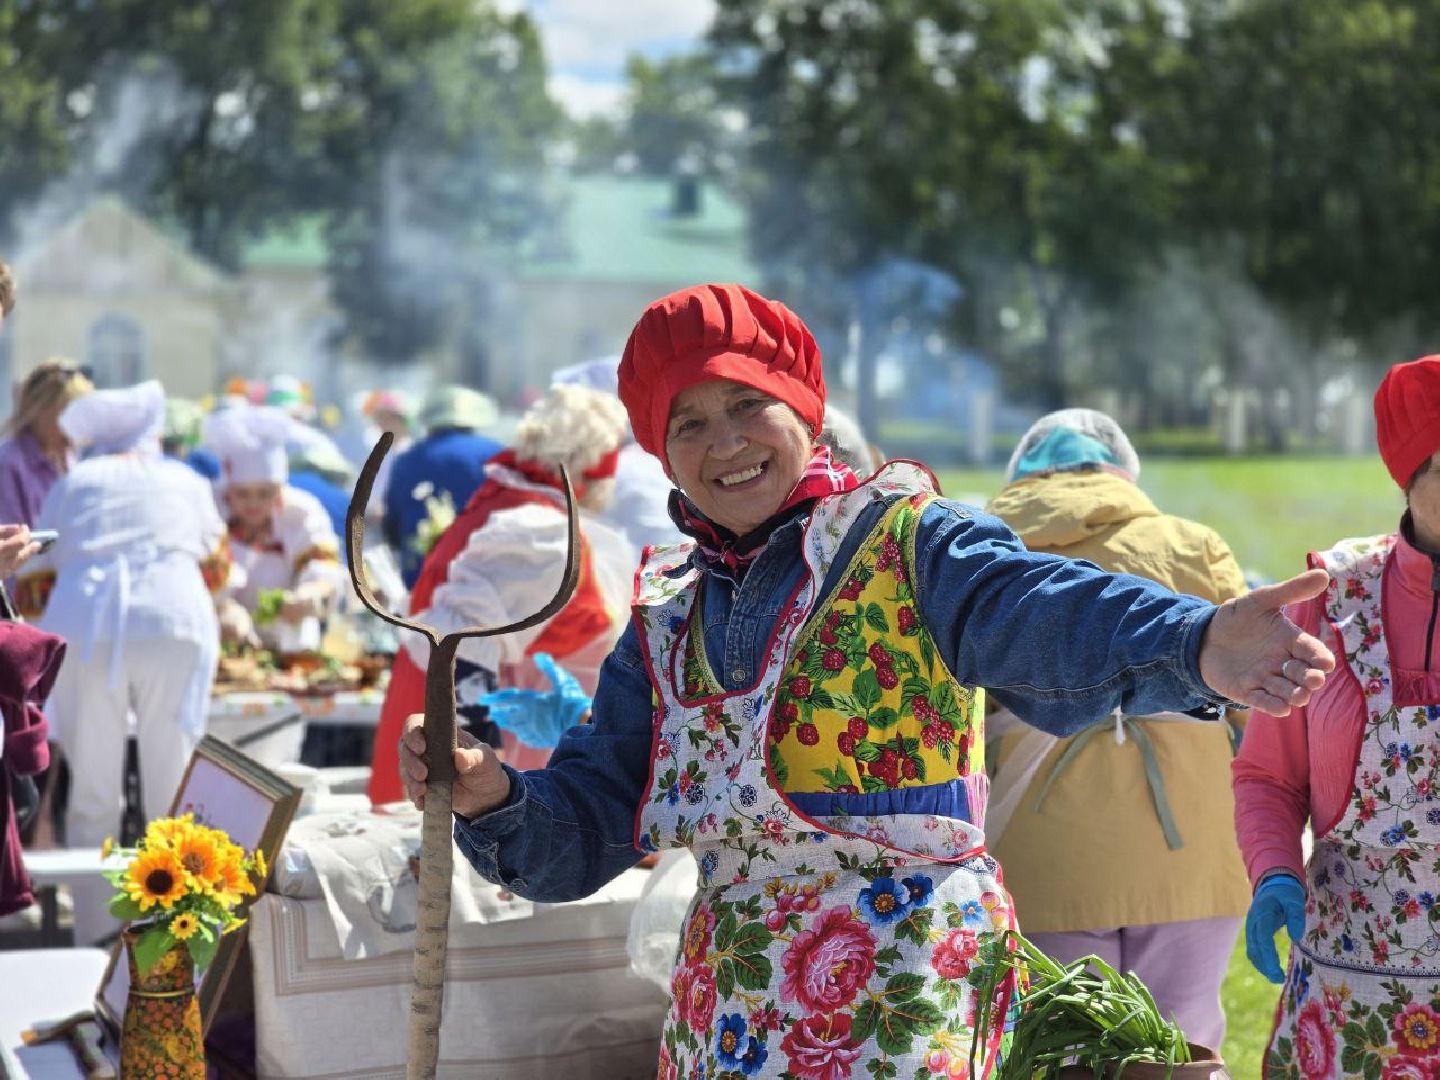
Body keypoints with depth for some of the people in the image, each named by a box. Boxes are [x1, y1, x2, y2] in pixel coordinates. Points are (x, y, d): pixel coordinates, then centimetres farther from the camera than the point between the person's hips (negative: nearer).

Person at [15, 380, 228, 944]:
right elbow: (216, 570, 37)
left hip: (82, 629, 0)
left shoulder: (72, 484, 23)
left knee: (92, 797, 7)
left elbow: (32, 586, 19)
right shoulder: (185, 481, 25)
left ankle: (93, 941, 7)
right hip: (176, 623, 0)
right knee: (174, 795, 4)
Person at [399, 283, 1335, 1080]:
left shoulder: (906, 542, -7)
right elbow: (584, 828, 12)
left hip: (896, 999, -6)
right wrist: (490, 793, -10)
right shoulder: (668, 618, 12)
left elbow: (1037, 616, -28)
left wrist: (1193, 645, -49)